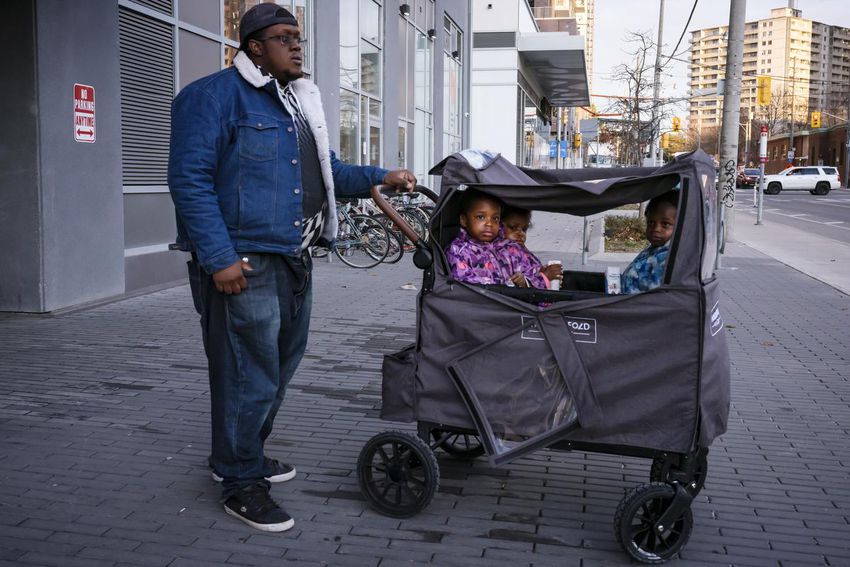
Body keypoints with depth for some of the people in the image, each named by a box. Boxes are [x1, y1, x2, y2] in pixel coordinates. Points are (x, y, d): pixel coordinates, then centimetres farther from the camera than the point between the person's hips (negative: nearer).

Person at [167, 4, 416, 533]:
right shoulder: (216, 96, -8)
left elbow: (329, 170, 25)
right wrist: (219, 257, -22)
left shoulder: (300, 102, 20)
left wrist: (382, 177, 8)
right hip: (243, 264, -9)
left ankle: (245, 453, 37)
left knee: (279, 367, 18)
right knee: (249, 374, -4)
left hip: (293, 260, 9)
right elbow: (190, 180, -16)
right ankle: (242, 483, 12)